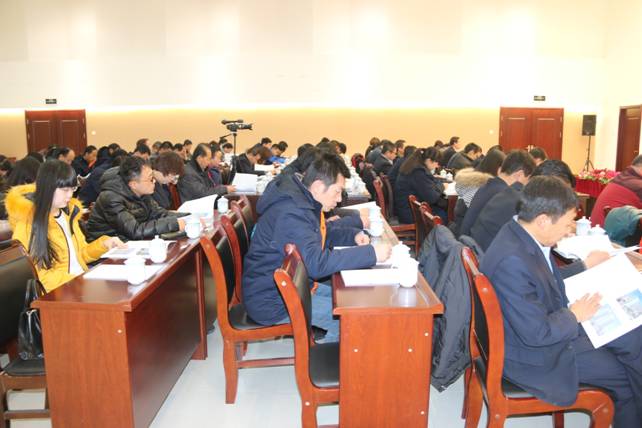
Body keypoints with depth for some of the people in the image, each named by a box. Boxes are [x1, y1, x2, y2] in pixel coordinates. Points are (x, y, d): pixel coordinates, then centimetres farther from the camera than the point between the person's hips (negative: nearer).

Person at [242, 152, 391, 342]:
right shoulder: (291, 213, -28)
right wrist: (370, 253, -32)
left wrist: (353, 235, 0)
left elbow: (323, 233, 19)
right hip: (271, 301, -10)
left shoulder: (302, 199, 4)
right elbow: (317, 263, -36)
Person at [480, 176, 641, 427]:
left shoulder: (519, 234, -4)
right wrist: (574, 315, -13)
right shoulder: (512, 262, -35)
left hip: (551, 323, 9)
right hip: (532, 355, -9)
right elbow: (537, 334, -29)